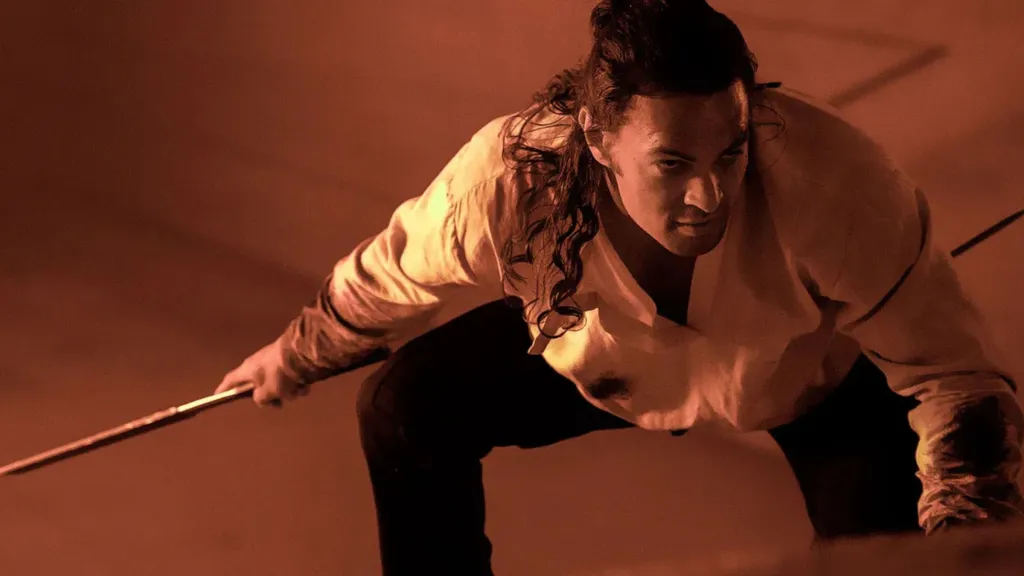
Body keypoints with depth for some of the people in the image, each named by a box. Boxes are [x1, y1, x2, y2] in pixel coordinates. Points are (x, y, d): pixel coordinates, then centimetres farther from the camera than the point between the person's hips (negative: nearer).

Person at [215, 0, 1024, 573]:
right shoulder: (509, 182, -37)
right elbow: (388, 280, -14)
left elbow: (952, 373, -33)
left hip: (811, 381, -2)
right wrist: (293, 360, 5)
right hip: (605, 361, 2)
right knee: (405, 408, -8)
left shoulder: (834, 184, -43)